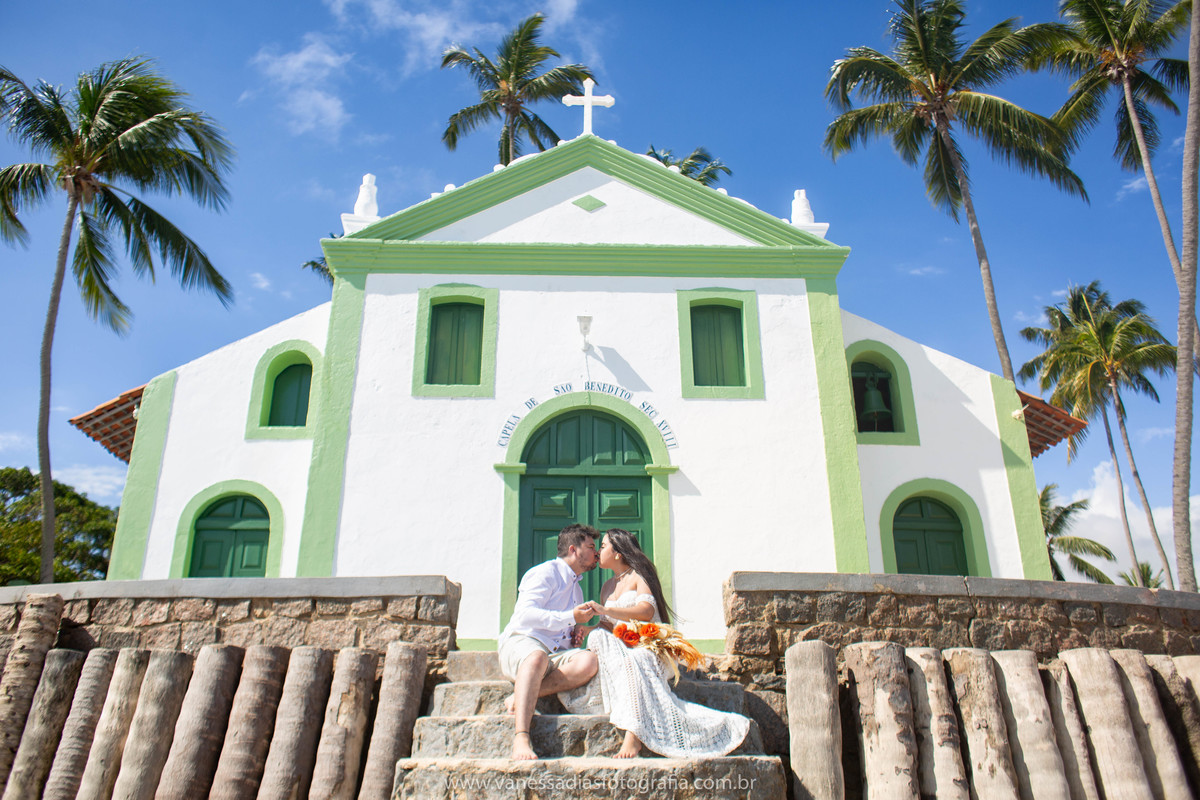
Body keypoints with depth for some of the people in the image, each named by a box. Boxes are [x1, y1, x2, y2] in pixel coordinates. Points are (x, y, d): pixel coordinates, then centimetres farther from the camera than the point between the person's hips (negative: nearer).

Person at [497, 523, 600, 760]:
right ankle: (520, 737, -49)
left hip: (555, 653, 7)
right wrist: (571, 617, -15)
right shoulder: (546, 573, 2)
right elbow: (525, 614, -13)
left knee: (588, 661, -28)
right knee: (537, 656, -43)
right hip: (519, 642, -6)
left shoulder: (576, 588, 30)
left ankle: (521, 697, -28)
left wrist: (575, 636, 14)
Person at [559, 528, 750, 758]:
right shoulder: (607, 586, 25)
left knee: (632, 660, -40)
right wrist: (584, 629, 0)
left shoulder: (639, 575, 4)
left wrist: (605, 610, -22)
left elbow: (647, 611, -14)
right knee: (597, 636, -28)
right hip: (620, 649, 5)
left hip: (647, 646, -5)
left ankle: (633, 735, -49)